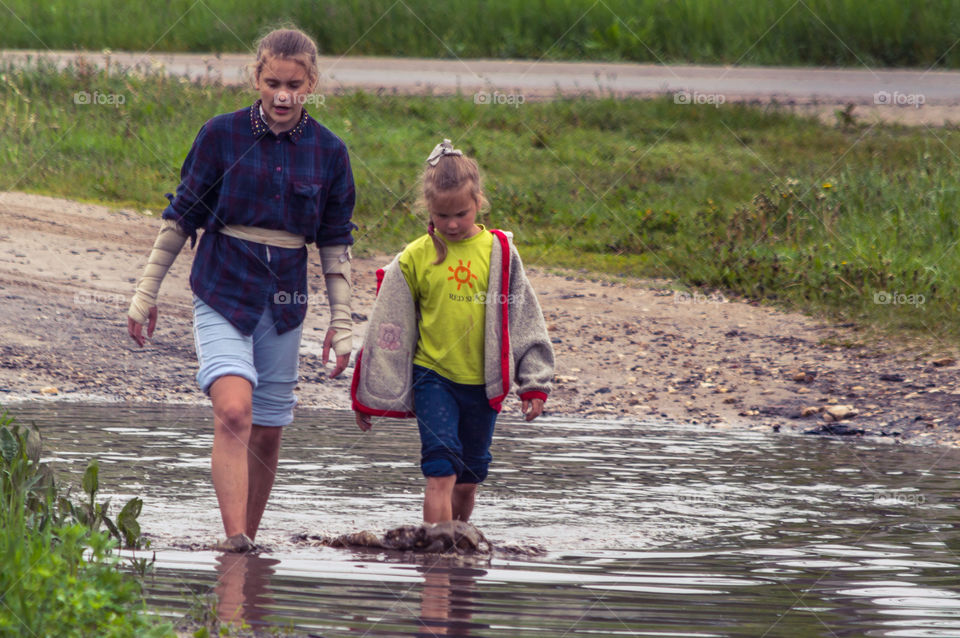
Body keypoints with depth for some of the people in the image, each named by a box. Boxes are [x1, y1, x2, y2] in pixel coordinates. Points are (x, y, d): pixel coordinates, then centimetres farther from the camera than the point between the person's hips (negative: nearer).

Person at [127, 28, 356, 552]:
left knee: (268, 430, 6)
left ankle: (250, 539, 22)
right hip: (223, 292, -3)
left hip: (283, 303, 3)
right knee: (233, 411, -21)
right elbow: (181, 217, 4)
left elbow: (336, 243, 10)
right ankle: (233, 542, -26)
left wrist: (341, 322, 9)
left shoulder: (328, 152, 3)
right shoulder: (222, 135, -3)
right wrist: (146, 292, 6)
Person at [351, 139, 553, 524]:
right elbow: (388, 330, 4)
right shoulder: (415, 258, -3)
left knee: (468, 479, 11)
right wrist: (366, 396, 7)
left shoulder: (498, 252, 1)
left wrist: (534, 384, 4)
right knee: (441, 473, -15)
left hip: (483, 383, 2)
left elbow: (523, 320, 7)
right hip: (432, 379, -2)